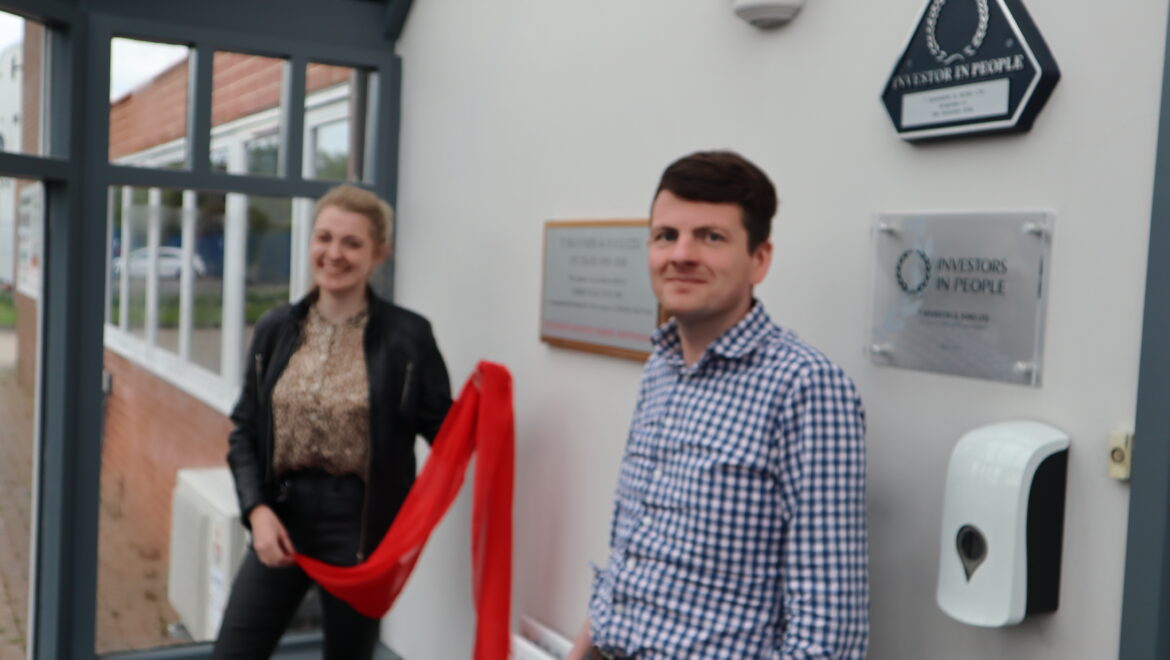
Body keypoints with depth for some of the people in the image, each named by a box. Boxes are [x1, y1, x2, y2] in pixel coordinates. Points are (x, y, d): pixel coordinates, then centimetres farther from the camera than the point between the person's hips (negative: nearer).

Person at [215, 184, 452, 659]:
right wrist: (257, 509, -7)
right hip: (281, 519, 3)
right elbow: (244, 430, 6)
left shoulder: (408, 337, -7)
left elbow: (444, 432, -4)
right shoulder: (276, 329, 3)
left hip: (360, 526, -3)